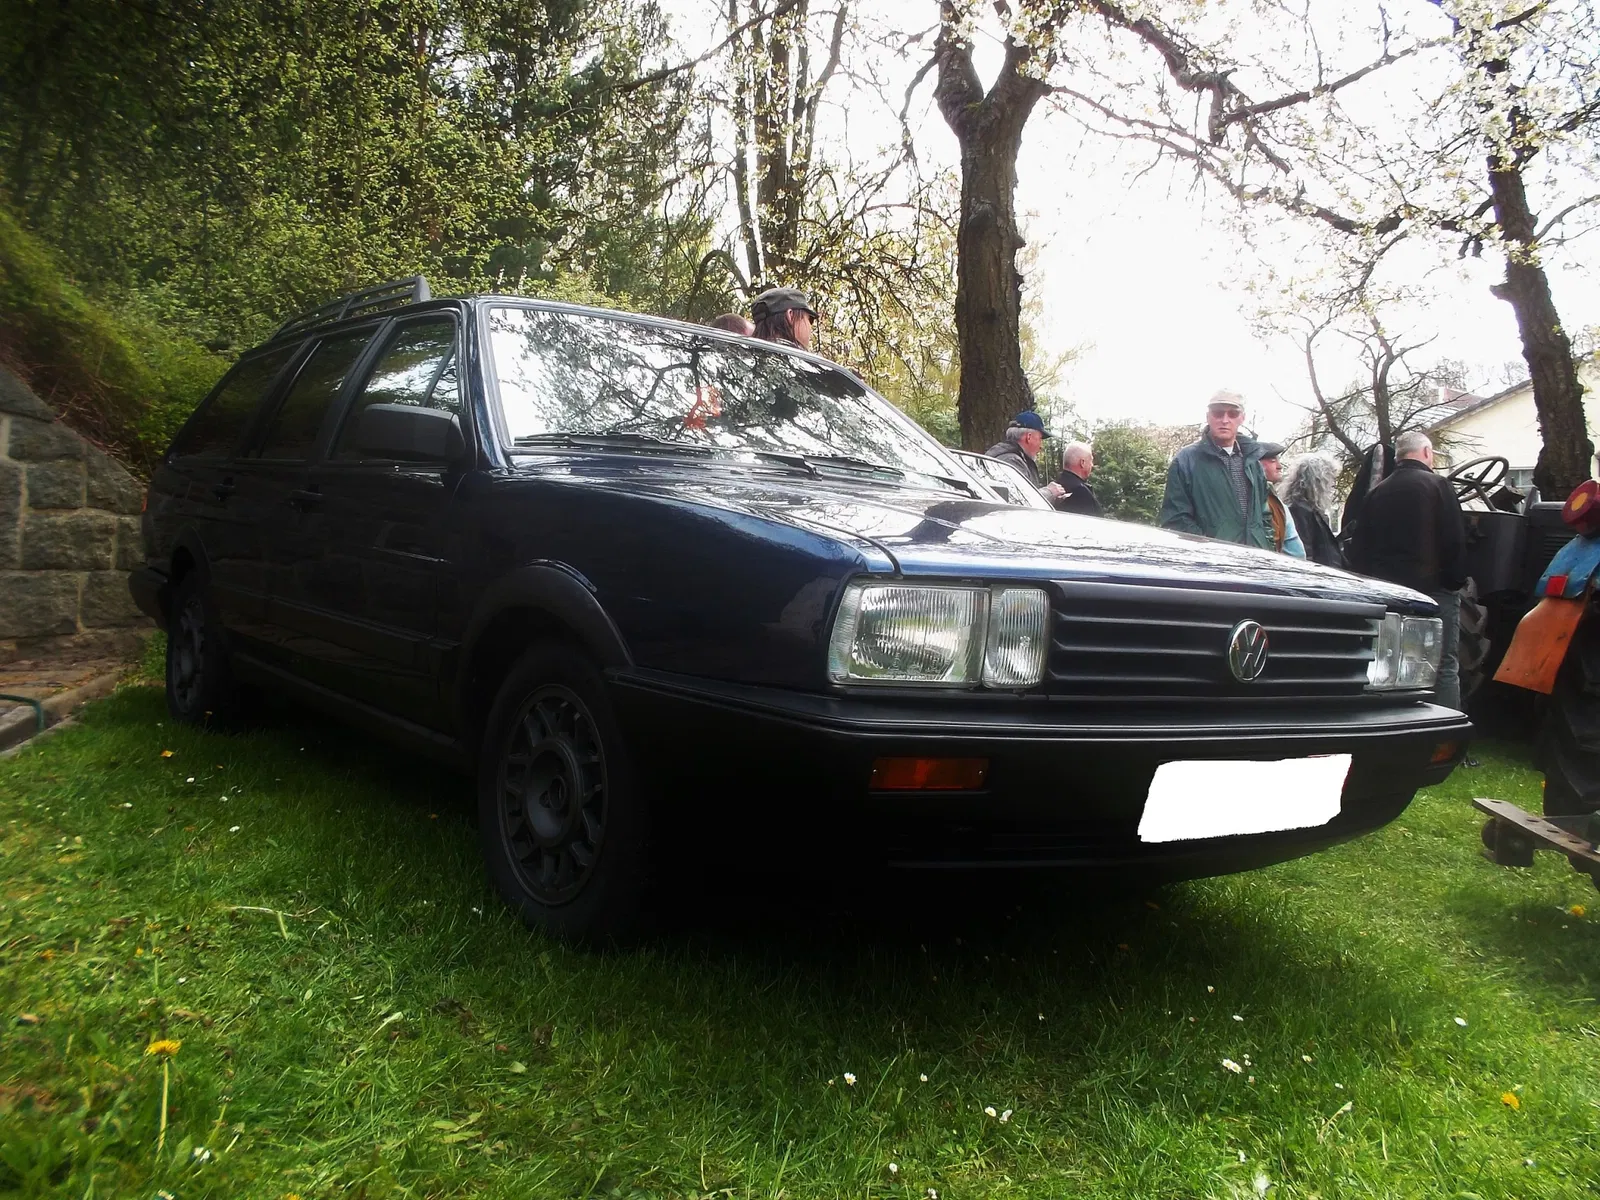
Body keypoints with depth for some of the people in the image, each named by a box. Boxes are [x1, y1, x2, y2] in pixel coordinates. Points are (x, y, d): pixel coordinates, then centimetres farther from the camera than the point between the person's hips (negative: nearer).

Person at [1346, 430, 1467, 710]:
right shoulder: (1437, 486, -5)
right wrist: (1457, 580, 2)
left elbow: (1358, 549, 10)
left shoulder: (1376, 494, 10)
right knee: (1444, 668, -2)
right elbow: (1455, 541, -9)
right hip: (1434, 591, -5)